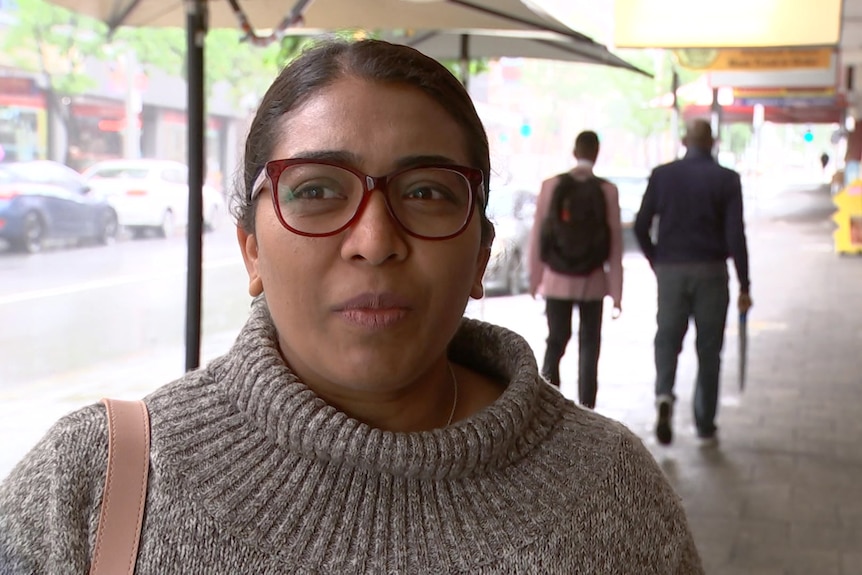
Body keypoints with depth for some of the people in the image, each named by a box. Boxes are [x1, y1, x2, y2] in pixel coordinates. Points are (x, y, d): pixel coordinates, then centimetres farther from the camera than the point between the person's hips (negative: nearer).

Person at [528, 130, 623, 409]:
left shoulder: (551, 185, -3)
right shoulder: (608, 190, -5)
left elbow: (537, 234, 0)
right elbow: (615, 242, -3)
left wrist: (535, 278, 10)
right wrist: (616, 292, 1)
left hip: (557, 280, 1)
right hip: (593, 282, -1)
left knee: (555, 342, 11)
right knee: (589, 346, 8)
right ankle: (585, 409, 6)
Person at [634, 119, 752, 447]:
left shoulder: (662, 175, 2)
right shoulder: (726, 179, -3)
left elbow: (641, 226, 0)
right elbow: (735, 235, -8)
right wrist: (744, 286, -4)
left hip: (670, 271, 1)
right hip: (710, 272, -1)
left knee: (667, 339, 12)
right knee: (709, 350, 8)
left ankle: (664, 394, -17)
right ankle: (705, 427, 13)